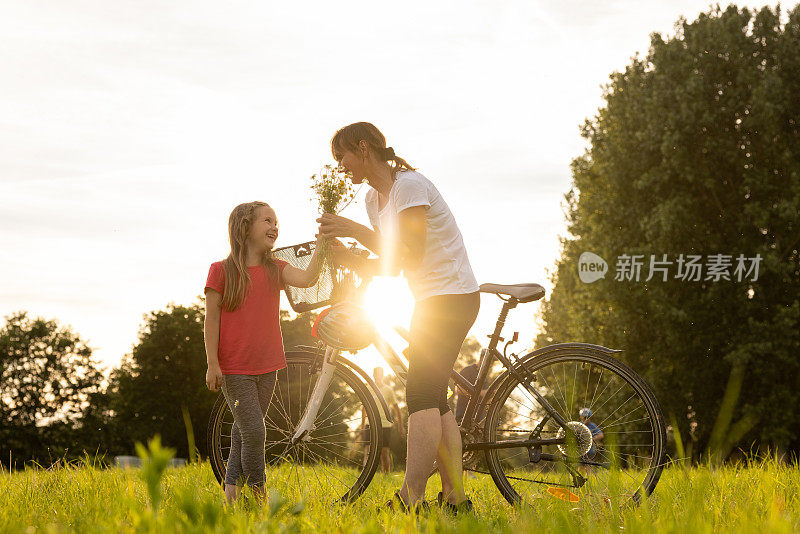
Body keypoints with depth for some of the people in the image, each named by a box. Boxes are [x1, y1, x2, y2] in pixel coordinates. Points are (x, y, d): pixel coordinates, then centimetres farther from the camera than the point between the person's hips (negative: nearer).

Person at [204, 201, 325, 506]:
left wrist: (320, 246, -19)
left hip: (266, 366, 5)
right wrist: (212, 364, -11)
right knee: (254, 432, -10)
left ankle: (232, 491, 22)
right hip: (234, 369, -5)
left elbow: (307, 279, -11)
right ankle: (258, 495, 3)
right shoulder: (222, 270, -5)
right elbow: (212, 319, -6)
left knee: (244, 431, 13)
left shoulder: (275, 270, 7)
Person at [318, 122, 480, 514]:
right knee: (433, 400, 7)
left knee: (422, 395, -16)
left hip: (451, 297, -10)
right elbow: (388, 265, 10)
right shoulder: (375, 198, 13)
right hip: (432, 299, 10)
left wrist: (356, 230, -21)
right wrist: (341, 254, -5)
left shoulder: (409, 186, -16)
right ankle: (456, 497, 10)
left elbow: (411, 256, -23)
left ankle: (410, 500, -20)